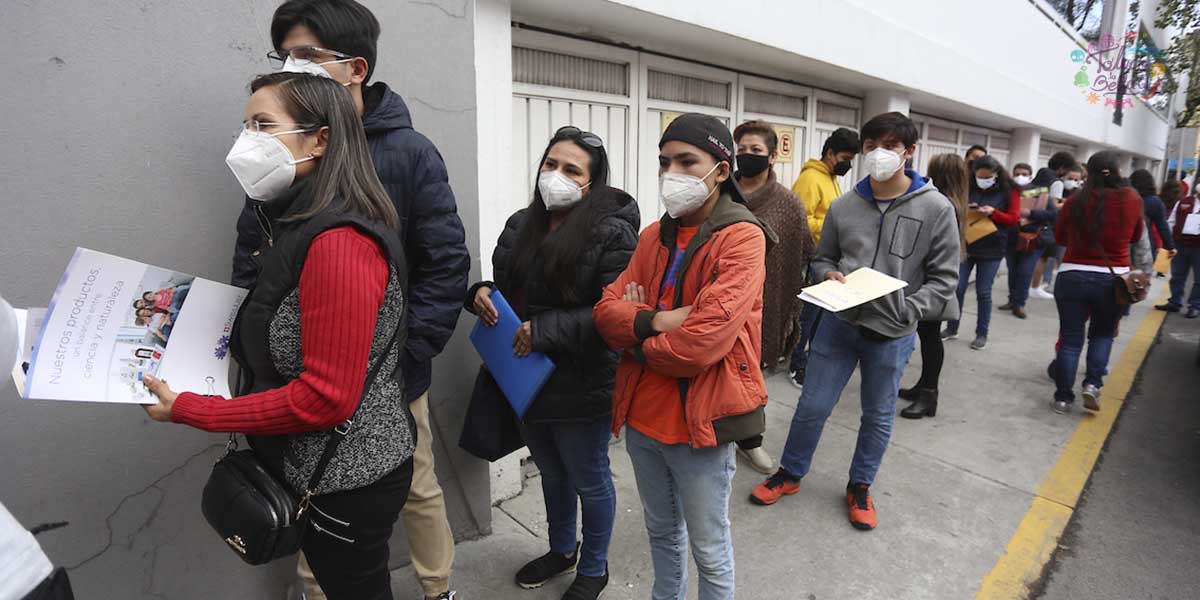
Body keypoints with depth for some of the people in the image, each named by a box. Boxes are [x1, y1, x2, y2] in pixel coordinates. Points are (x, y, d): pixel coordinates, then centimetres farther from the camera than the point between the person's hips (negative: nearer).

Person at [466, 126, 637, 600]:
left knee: (589, 480, 15)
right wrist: (481, 293, -8)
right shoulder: (521, 225, 5)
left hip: (582, 387, -7)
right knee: (551, 473, 26)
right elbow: (503, 286, 15)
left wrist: (546, 330, -26)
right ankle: (562, 550, 52)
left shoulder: (611, 232, -17)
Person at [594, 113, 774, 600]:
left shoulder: (742, 238, -15)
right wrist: (655, 321, -20)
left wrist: (639, 344, -9)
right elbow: (607, 309, 0)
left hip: (700, 419, -6)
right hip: (642, 415, 7)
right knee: (661, 532, 26)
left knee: (709, 550, 14)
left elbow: (705, 339, -25)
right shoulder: (654, 235, 7)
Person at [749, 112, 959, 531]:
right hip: (839, 323, 1)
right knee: (812, 406, 9)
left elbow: (943, 278, -4)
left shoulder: (936, 209, -6)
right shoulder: (844, 206, -1)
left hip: (893, 335, -1)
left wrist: (903, 312, -16)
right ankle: (790, 474, 31)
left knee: (878, 416, 16)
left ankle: (860, 487, 38)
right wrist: (829, 275, -12)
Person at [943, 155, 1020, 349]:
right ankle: (952, 328, 16)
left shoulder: (1009, 191, -2)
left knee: (983, 292, 3)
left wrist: (993, 212, -21)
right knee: (957, 288, 2)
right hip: (964, 244, 2)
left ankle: (982, 334, 15)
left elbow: (1014, 219, -4)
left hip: (991, 249, -2)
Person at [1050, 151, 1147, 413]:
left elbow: (1060, 237, 9)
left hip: (1073, 276, -1)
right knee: (1103, 333, 22)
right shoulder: (1132, 199, -4)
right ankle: (1093, 383, 8)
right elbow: (1136, 236, 13)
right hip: (1114, 279, 1)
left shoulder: (1075, 201, -6)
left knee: (1070, 338, 7)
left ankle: (1063, 397, 11)